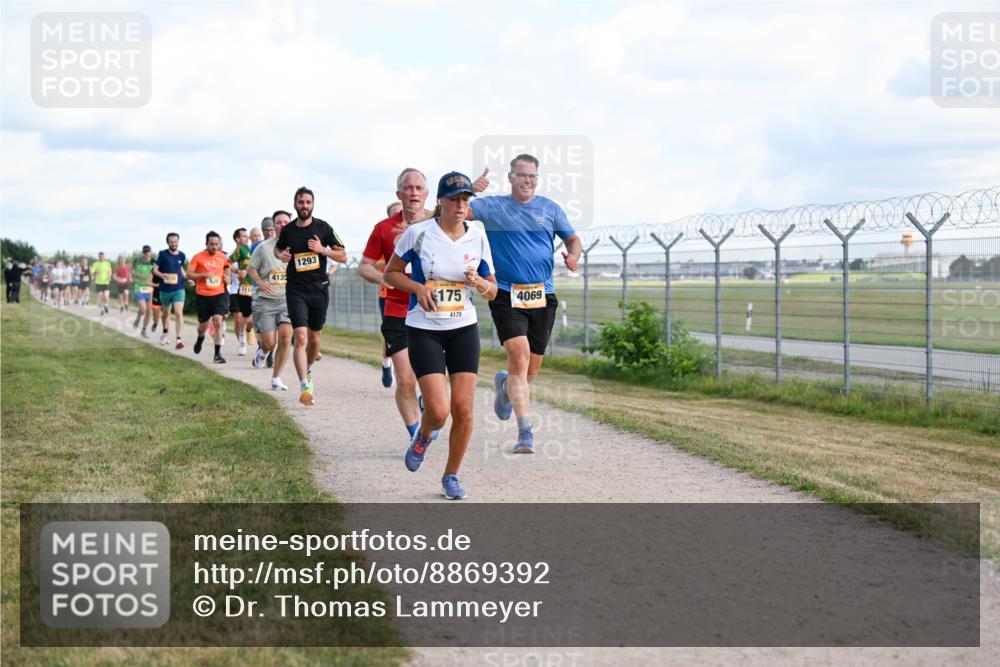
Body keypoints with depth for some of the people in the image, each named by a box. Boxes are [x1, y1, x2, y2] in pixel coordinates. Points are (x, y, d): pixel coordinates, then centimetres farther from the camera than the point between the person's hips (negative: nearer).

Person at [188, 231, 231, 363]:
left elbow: (227, 274, 19)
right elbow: (189, 274, -5)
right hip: (202, 296, 0)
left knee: (218, 321, -17)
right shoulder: (198, 257, -4)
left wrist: (226, 278, -4)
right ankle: (200, 338, 49)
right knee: (203, 324, 11)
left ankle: (218, 353, -14)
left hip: (219, 294, 1)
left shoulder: (223, 257, 5)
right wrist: (204, 275, -19)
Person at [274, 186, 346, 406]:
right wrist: (281, 255, -1)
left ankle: (307, 370, 43)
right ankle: (305, 387, -22)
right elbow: (277, 248, 23)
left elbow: (343, 257, 0)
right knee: (301, 338, -16)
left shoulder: (323, 228, -2)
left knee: (314, 338, 14)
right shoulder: (287, 230, 1)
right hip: (296, 291, -1)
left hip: (319, 289, 1)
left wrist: (323, 250, -16)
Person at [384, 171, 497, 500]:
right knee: (438, 410, -13)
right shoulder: (418, 233, -8)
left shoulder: (478, 238, 1)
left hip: (464, 329, 3)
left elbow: (492, 292, 8)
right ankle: (423, 436, 24)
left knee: (463, 408, -4)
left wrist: (479, 283, -14)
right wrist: (417, 287, -15)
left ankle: (451, 476, 16)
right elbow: (390, 273, 2)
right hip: (424, 331, -3)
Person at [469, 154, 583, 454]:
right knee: (520, 358, -19)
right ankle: (525, 432, -16)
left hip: (542, 297, 3)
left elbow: (573, 239, 17)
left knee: (530, 371, 8)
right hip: (506, 297, -3)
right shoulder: (492, 207, 2)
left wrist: (573, 255, -5)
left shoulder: (550, 208, 9)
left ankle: (505, 384, 44)